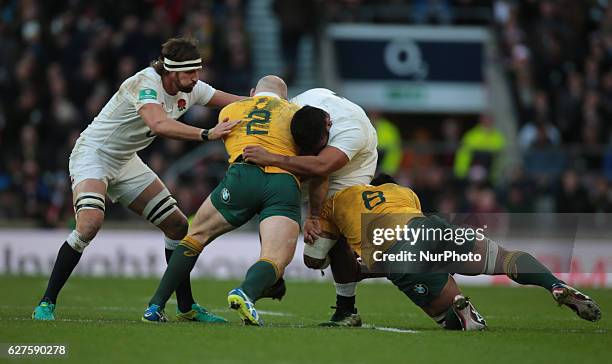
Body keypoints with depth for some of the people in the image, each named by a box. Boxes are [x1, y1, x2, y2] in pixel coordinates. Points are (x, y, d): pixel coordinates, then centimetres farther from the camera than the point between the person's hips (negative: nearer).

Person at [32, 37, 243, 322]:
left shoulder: (191, 89, -5)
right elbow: (159, 124, -47)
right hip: (92, 156, -8)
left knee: (178, 225, 5)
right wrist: (207, 135, -53)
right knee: (90, 222, -31)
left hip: (125, 163, 8)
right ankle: (46, 304, -22)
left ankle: (186, 308, 16)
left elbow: (236, 102, 6)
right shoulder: (146, 83, -29)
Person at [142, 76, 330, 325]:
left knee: (196, 236, 20)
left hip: (242, 175, 1)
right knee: (275, 260, -9)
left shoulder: (229, 111, 29)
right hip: (286, 185, -1)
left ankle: (155, 306, 14)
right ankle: (246, 291, -42)